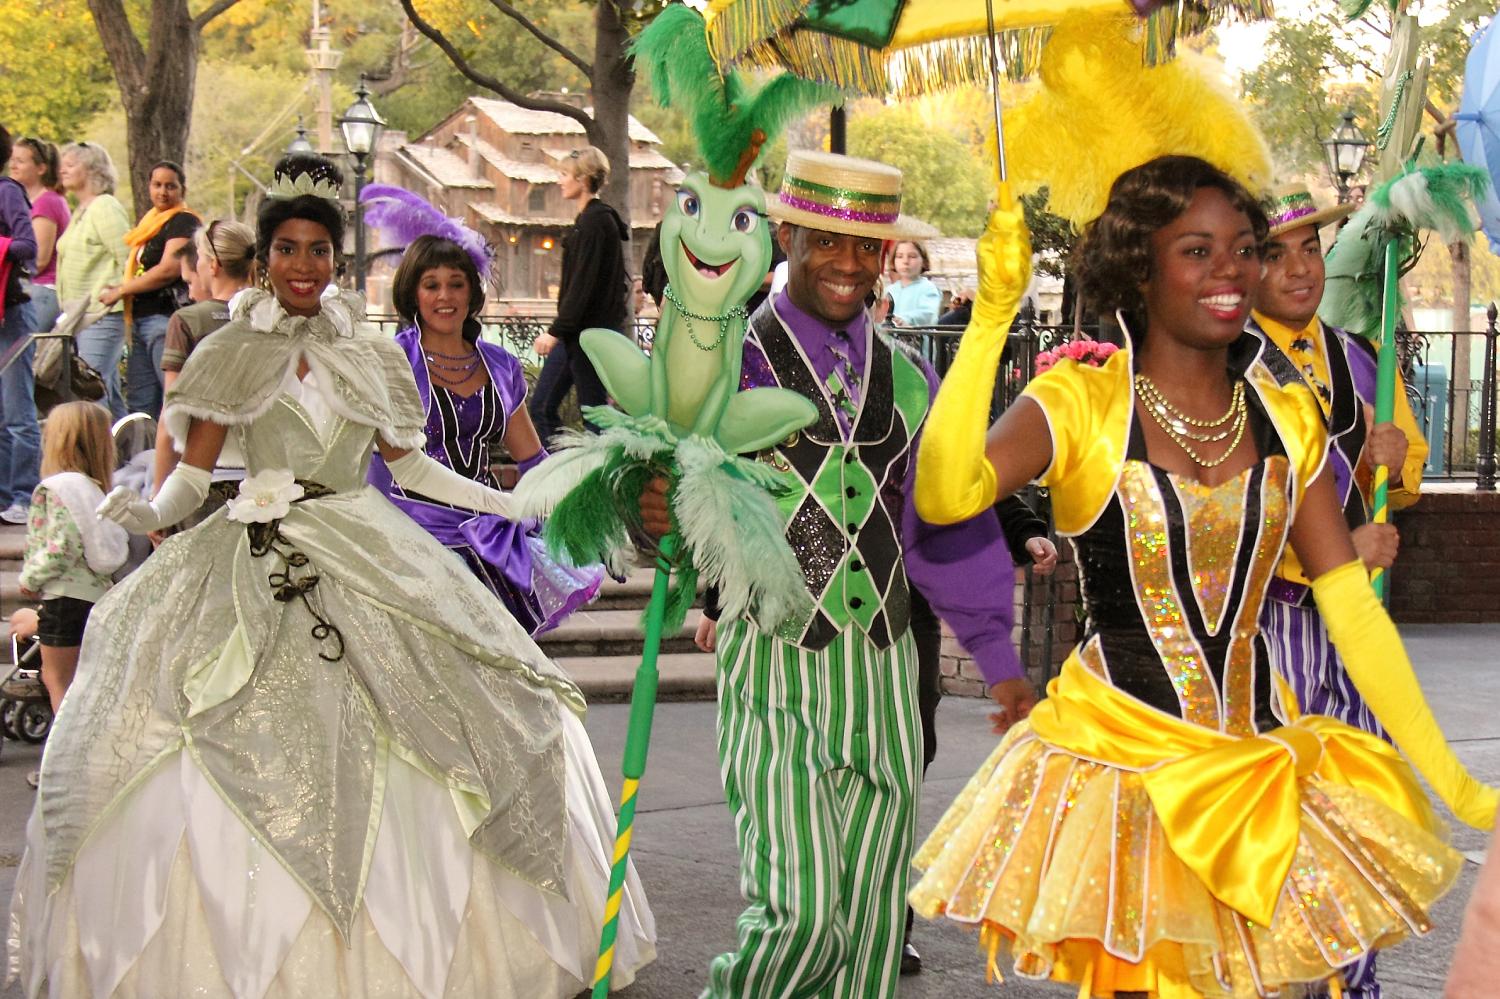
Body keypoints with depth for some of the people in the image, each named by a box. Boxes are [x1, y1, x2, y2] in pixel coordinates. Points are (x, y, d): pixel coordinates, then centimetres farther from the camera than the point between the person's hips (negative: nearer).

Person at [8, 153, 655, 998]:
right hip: (262, 572, -2)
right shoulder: (233, 352, 2)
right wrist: (151, 512, -23)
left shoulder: (370, 353, 10)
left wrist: (514, 504, 15)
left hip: (370, 561, 3)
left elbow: (410, 463, 18)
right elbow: (195, 472, -2)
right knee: (258, 755, -8)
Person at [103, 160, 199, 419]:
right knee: (140, 403, 9)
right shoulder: (150, 221, 21)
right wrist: (123, 289, 4)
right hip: (142, 321, 10)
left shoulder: (183, 222, -7)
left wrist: (122, 290, -9)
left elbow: (169, 270, -17)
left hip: (166, 320, -10)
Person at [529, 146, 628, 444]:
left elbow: (583, 284, -21)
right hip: (577, 333, 10)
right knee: (541, 407, 8)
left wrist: (557, 331, -22)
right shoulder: (590, 219, 15)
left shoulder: (595, 222, -16)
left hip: (591, 331, -10)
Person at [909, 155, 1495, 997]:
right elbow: (945, 496, -27)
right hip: (1118, 760, -4)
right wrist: (993, 317, -30)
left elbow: (1352, 607, 4)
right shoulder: (1081, 401, -8)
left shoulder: (1287, 415, 6)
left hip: (1261, 759, 4)